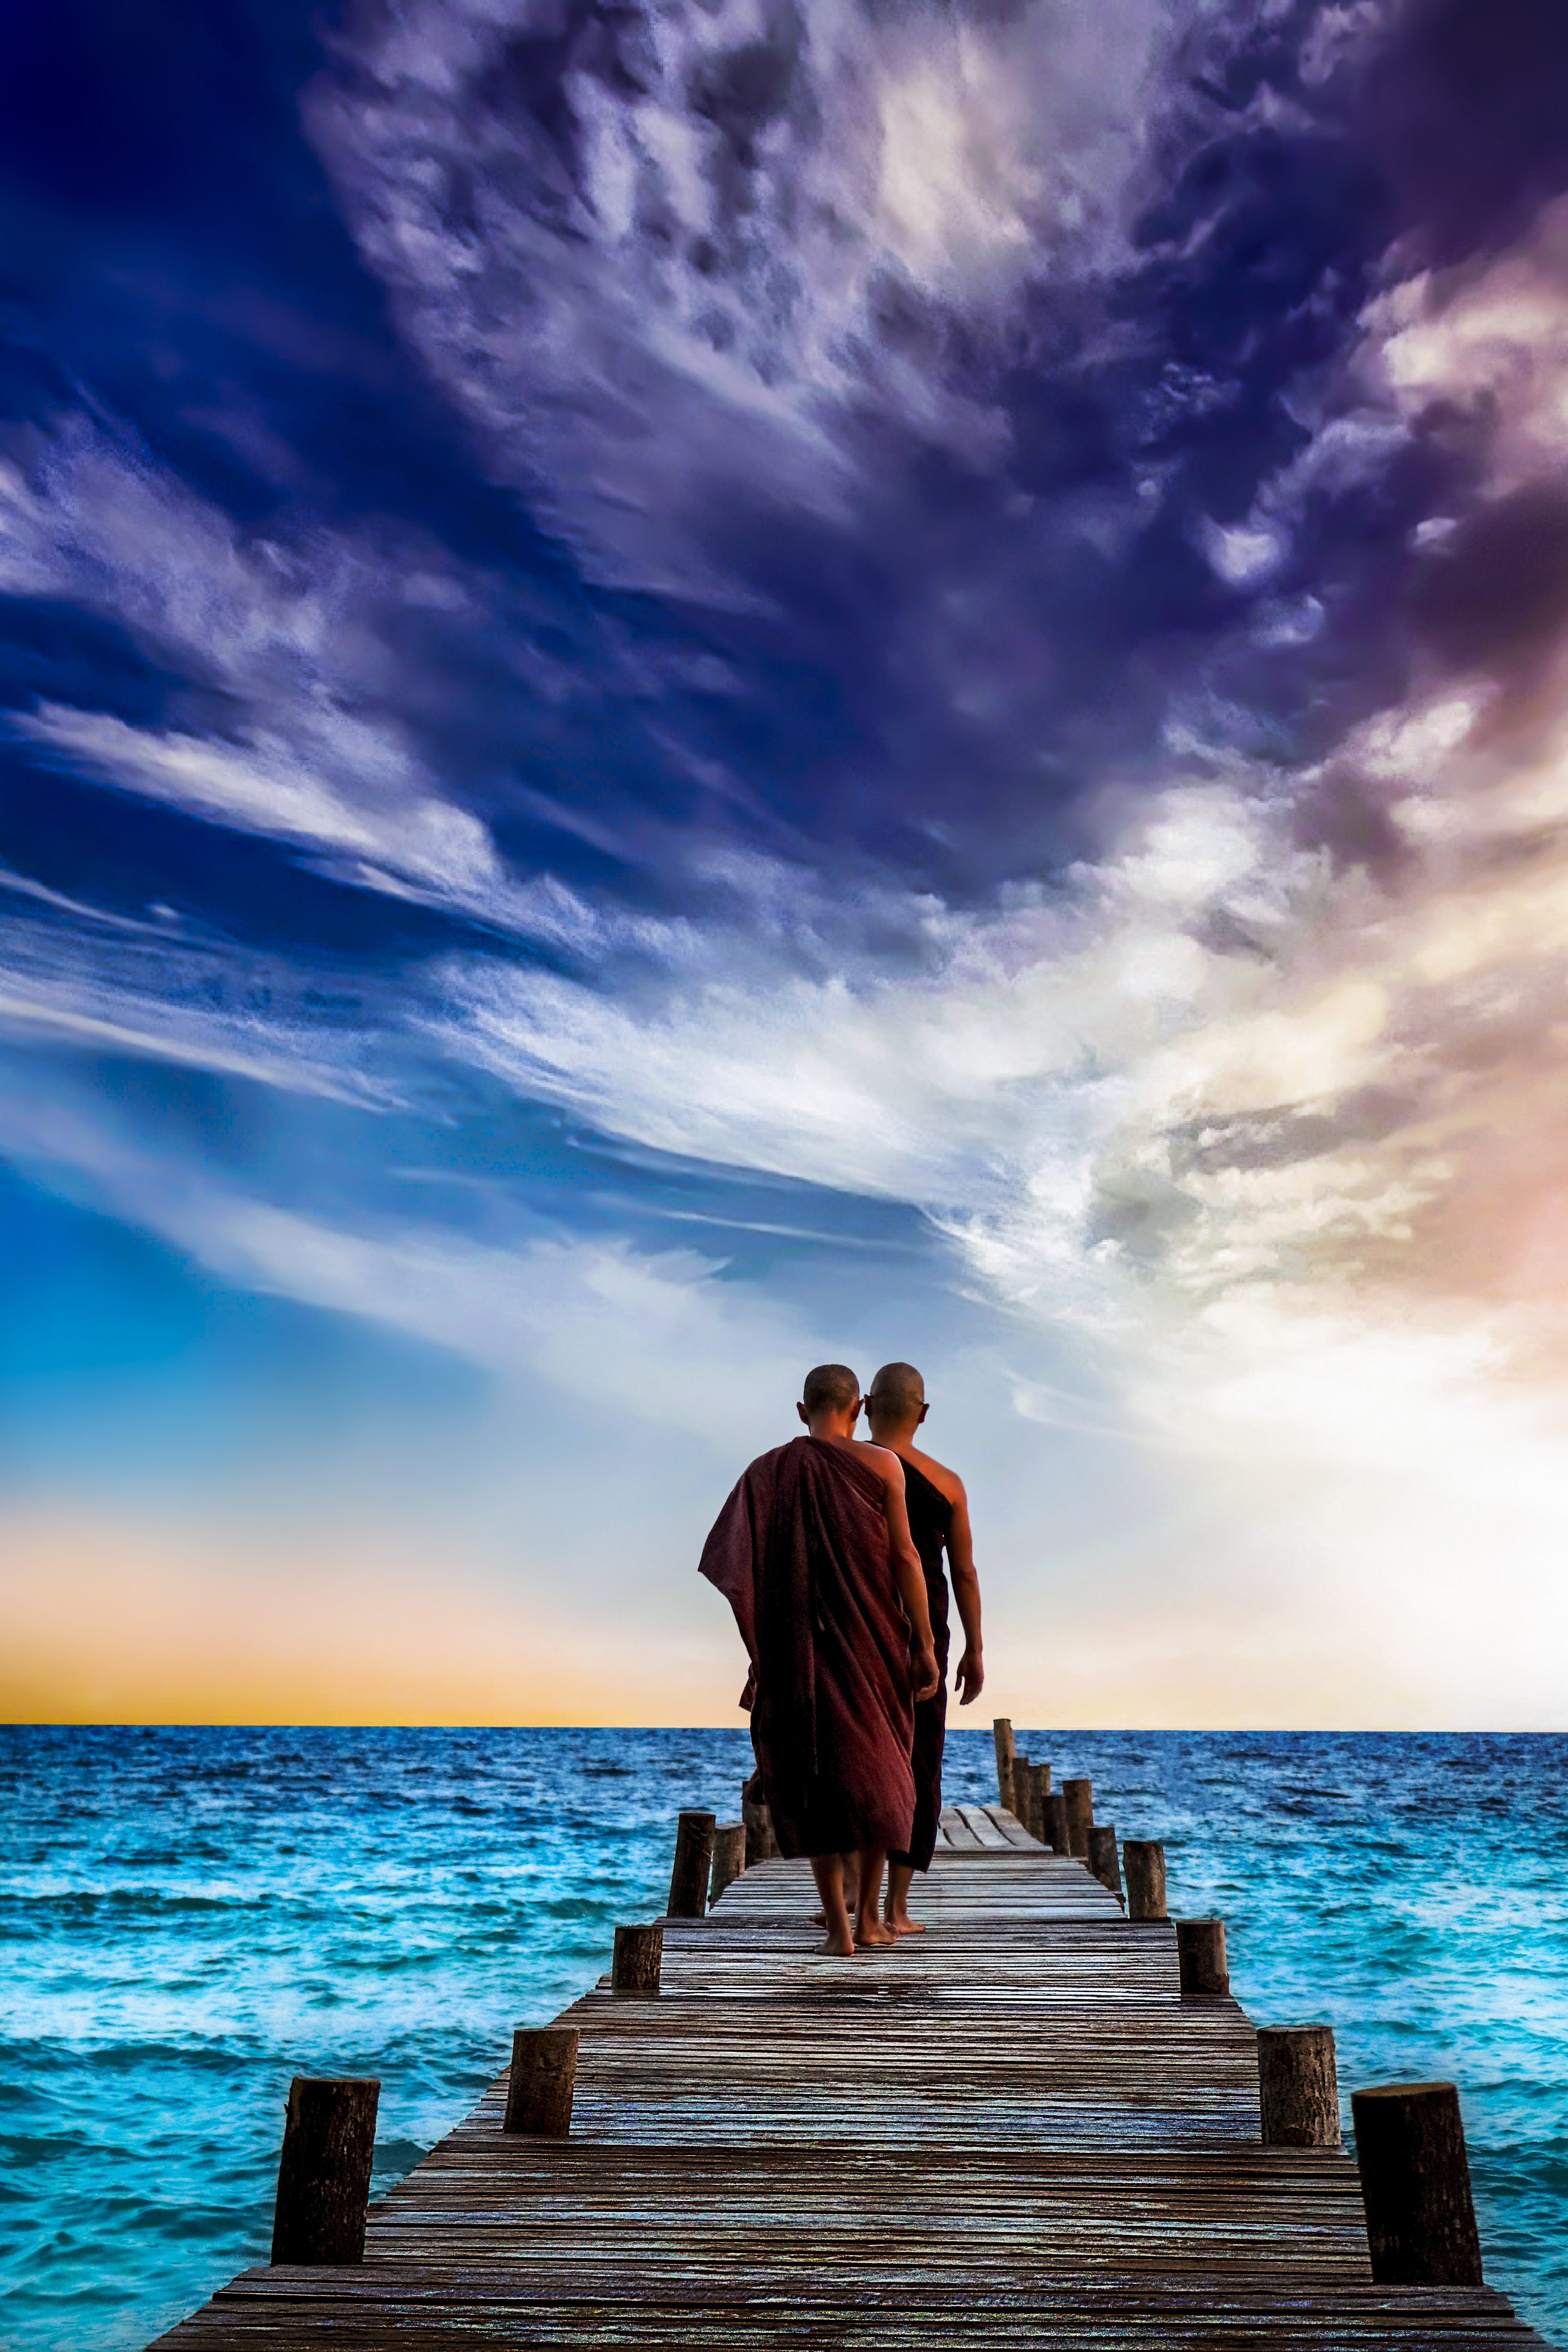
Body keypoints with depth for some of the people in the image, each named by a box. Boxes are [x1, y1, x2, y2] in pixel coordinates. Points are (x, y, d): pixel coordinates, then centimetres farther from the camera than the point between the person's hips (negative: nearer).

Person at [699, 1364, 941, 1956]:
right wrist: (924, 1645, -1)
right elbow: (904, 1558, -7)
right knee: (878, 1768, 16)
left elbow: (735, 1573, -2)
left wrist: (753, 1661, 4)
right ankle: (868, 1916, 18)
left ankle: (838, 1926, 9)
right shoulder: (880, 1464, -4)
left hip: (796, 1647, 1)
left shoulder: (766, 1471, 1)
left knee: (818, 1775, 11)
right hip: (871, 1640, -1)